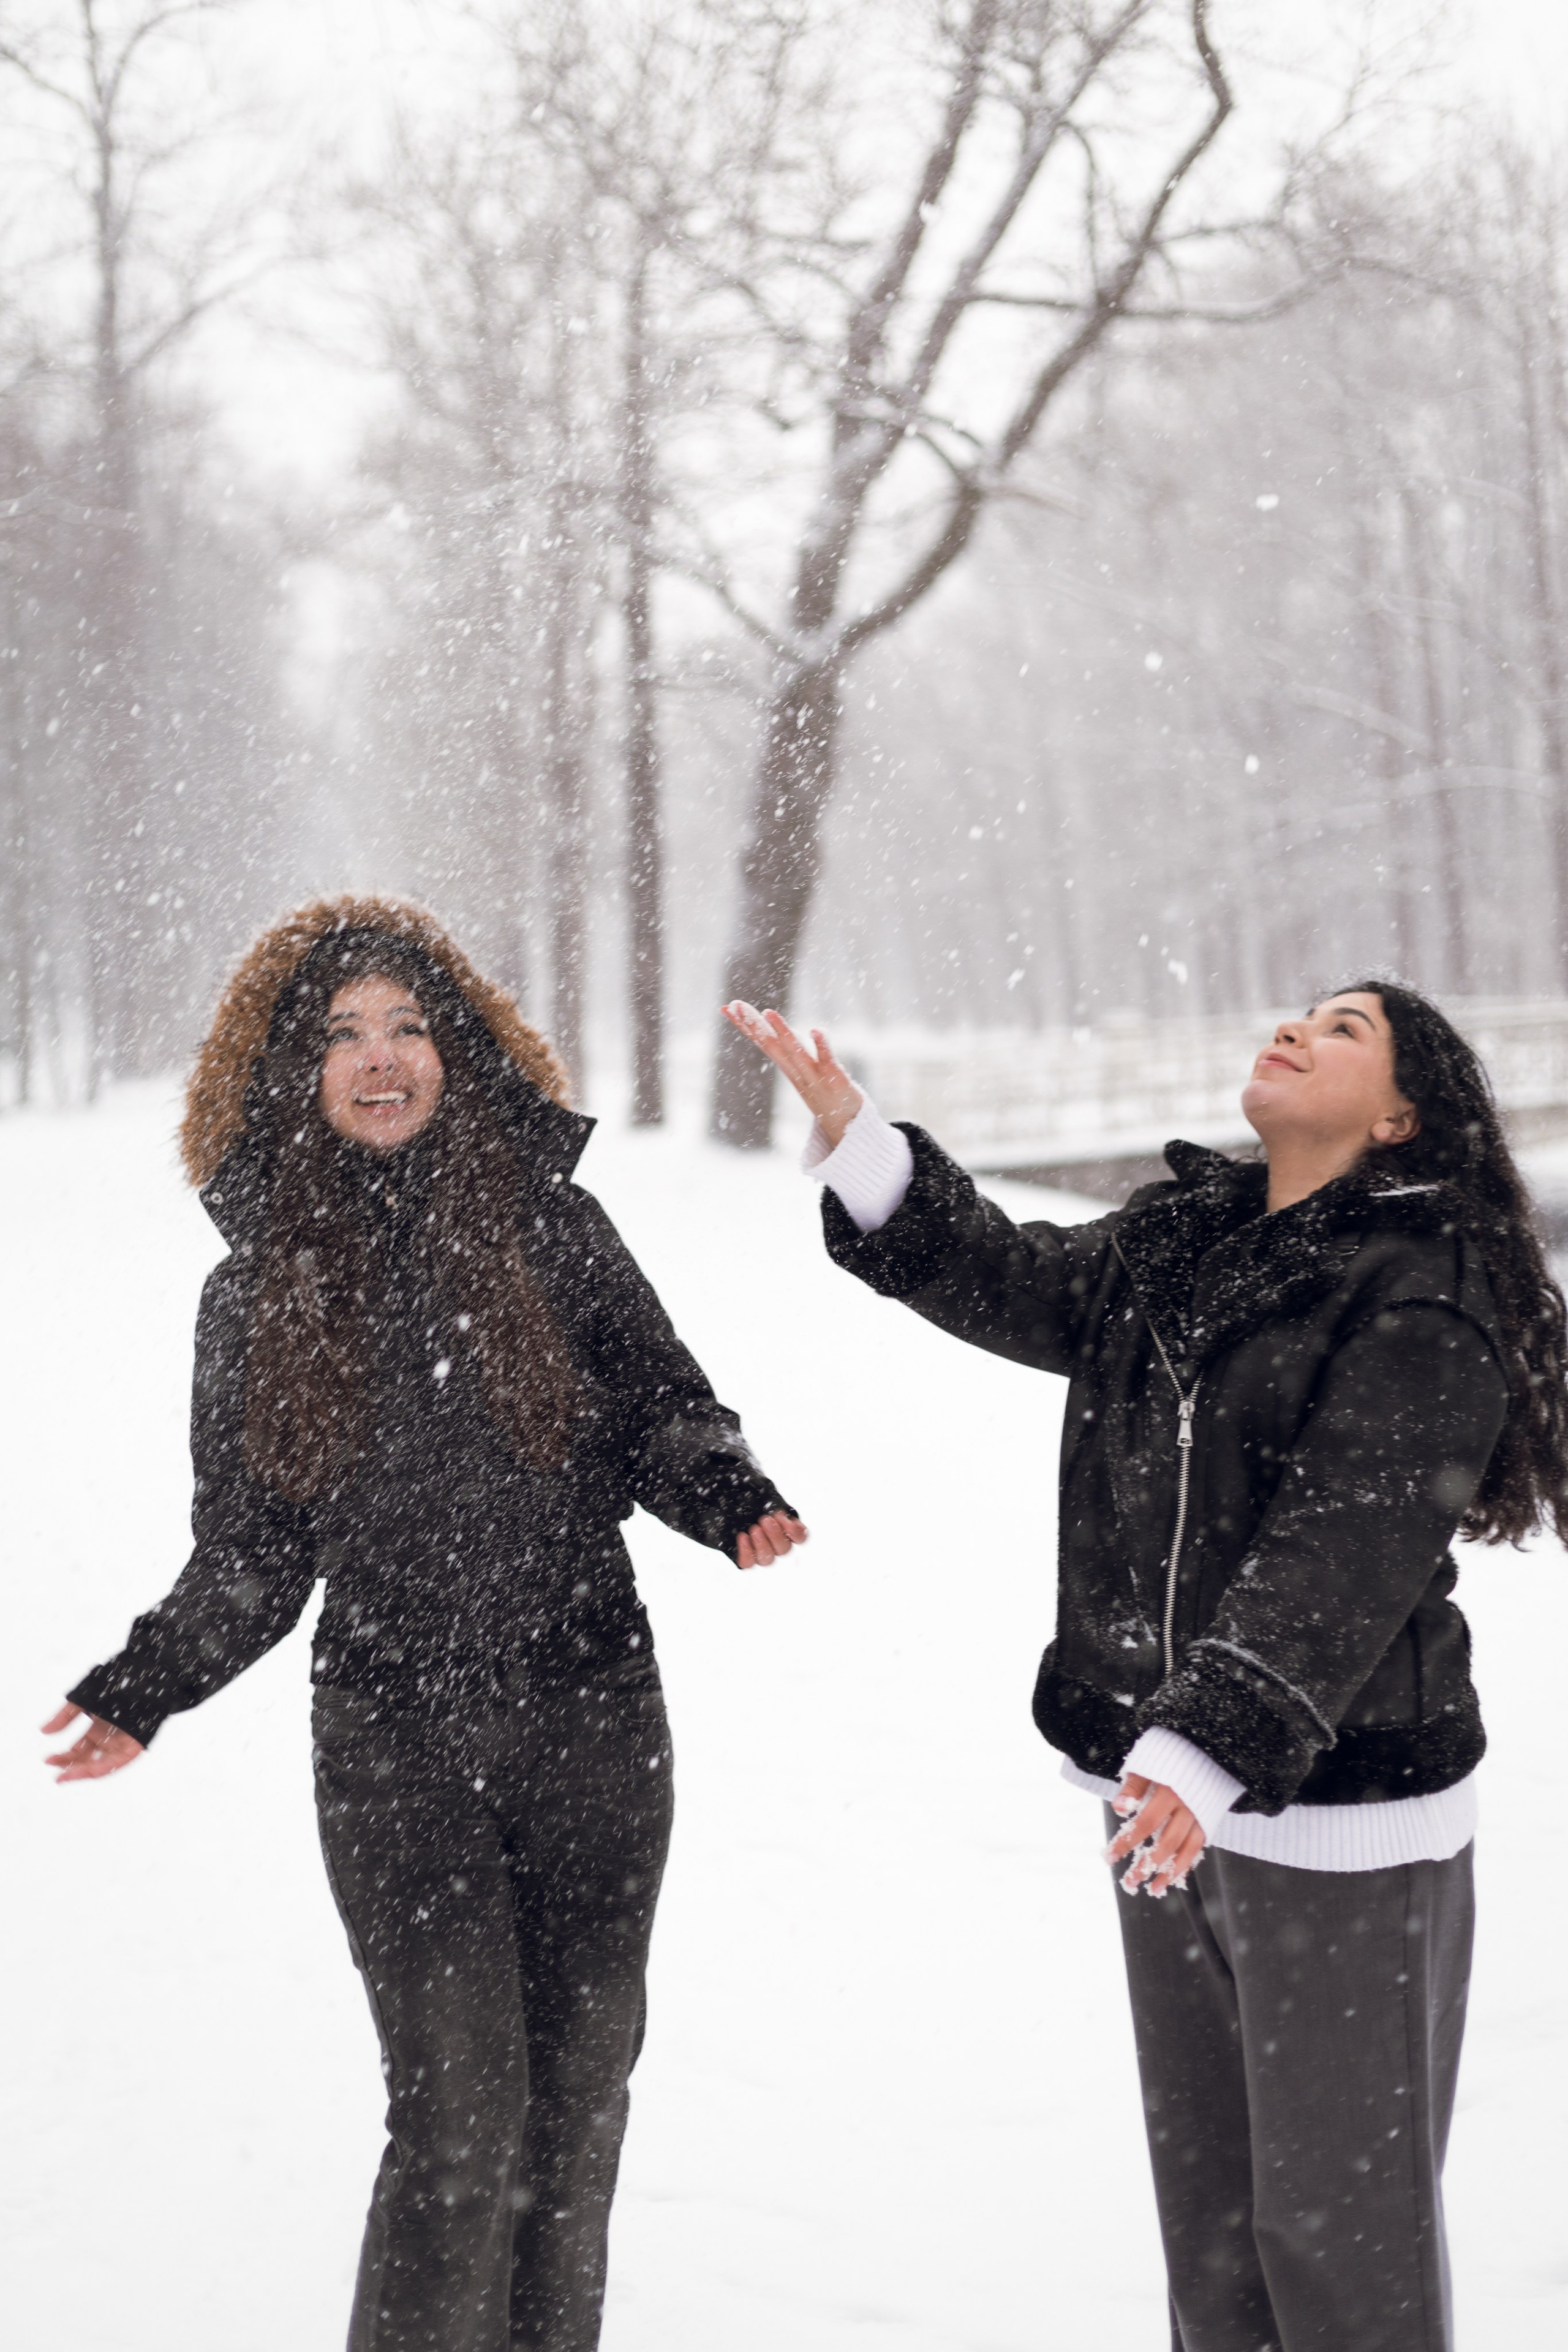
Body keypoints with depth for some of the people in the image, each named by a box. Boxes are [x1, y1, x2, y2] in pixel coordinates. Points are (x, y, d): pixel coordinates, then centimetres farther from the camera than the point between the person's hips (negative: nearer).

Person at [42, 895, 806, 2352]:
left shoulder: (548, 1225, 3)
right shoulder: (258, 1291, 6)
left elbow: (665, 1412, 5)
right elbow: (249, 1559, 9)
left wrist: (733, 1498, -16)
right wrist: (143, 1690, -5)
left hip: (593, 1724, 1)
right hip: (392, 1740, -1)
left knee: (578, 2099, 9)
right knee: (460, 2116, -9)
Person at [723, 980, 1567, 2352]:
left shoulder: (1424, 1308, -15)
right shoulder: (1181, 1241, 10)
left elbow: (1338, 1554, -25)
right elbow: (1013, 1283, 13)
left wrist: (1208, 1749, -36)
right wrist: (855, 1141, 0)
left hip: (1343, 1824, -8)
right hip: (1170, 1794, 8)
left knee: (1339, 2215, -1)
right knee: (1203, 2198, 18)